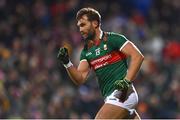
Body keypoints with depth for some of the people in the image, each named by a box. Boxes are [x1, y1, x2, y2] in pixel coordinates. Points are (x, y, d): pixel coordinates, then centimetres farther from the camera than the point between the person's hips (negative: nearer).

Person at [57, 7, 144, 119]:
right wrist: (67, 63, -7)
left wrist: (126, 82, -22)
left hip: (122, 94, -8)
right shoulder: (86, 51, 16)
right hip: (111, 97, 8)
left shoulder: (113, 39, -6)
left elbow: (138, 56, -14)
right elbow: (80, 79, 9)